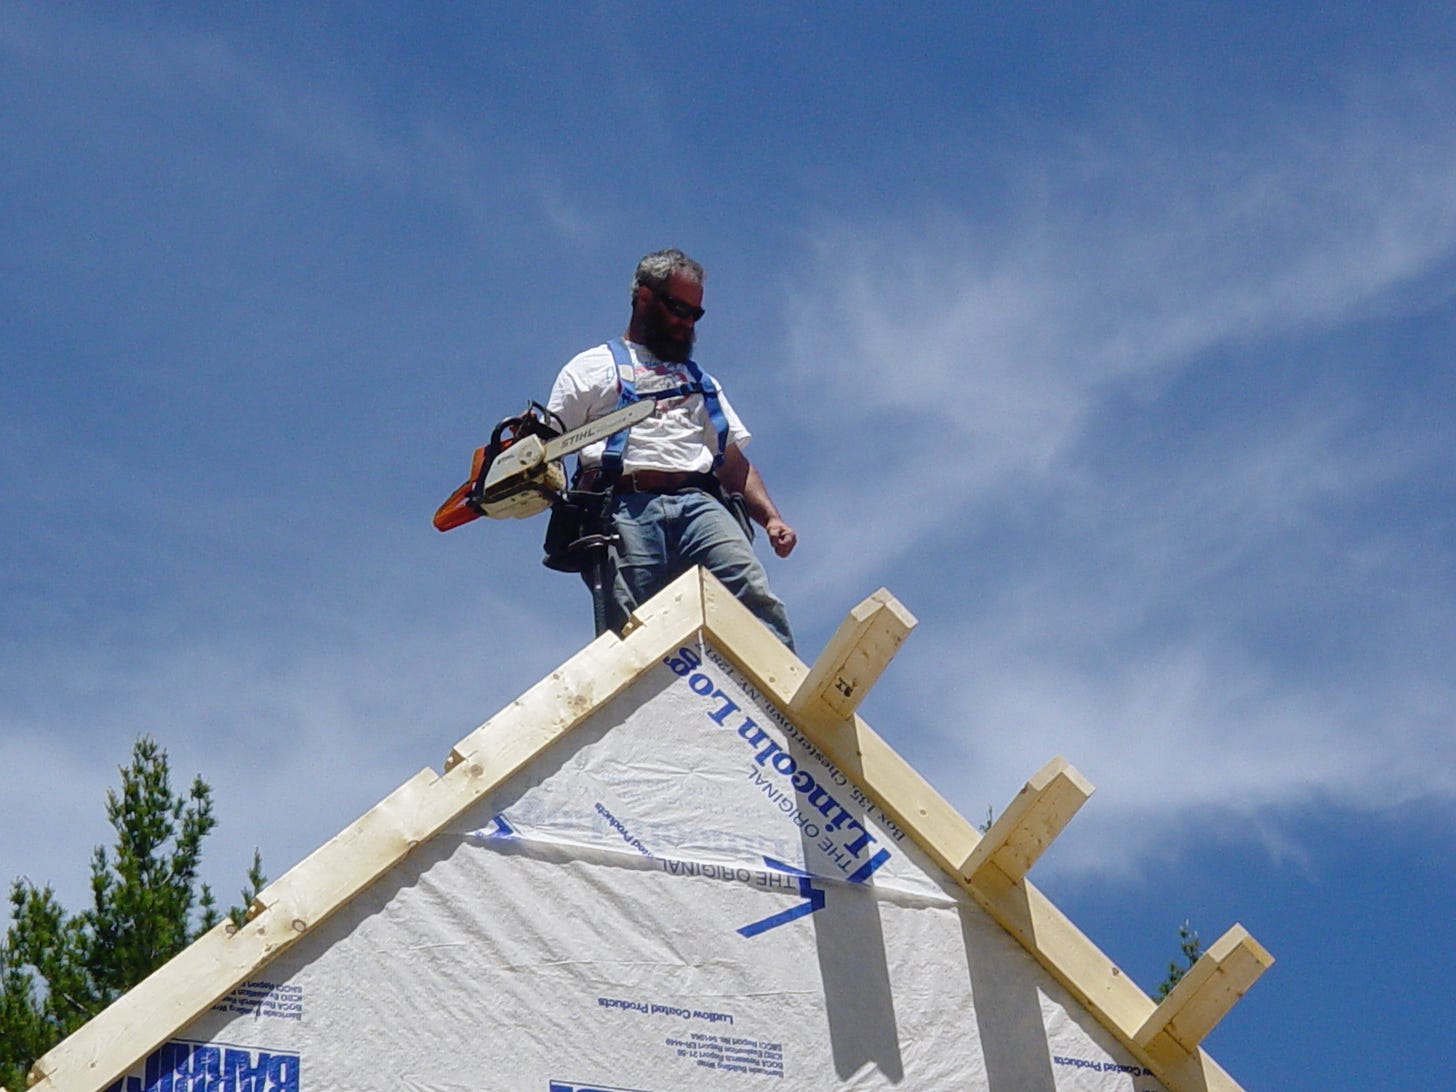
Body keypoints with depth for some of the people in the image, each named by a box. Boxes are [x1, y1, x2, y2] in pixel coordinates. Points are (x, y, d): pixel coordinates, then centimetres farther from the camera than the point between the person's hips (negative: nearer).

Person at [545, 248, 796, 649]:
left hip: (700, 505, 3)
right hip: (627, 508, -3)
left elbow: (734, 461, 29)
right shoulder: (592, 368, 24)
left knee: (755, 595, -24)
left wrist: (771, 517, 11)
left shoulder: (699, 380, 37)